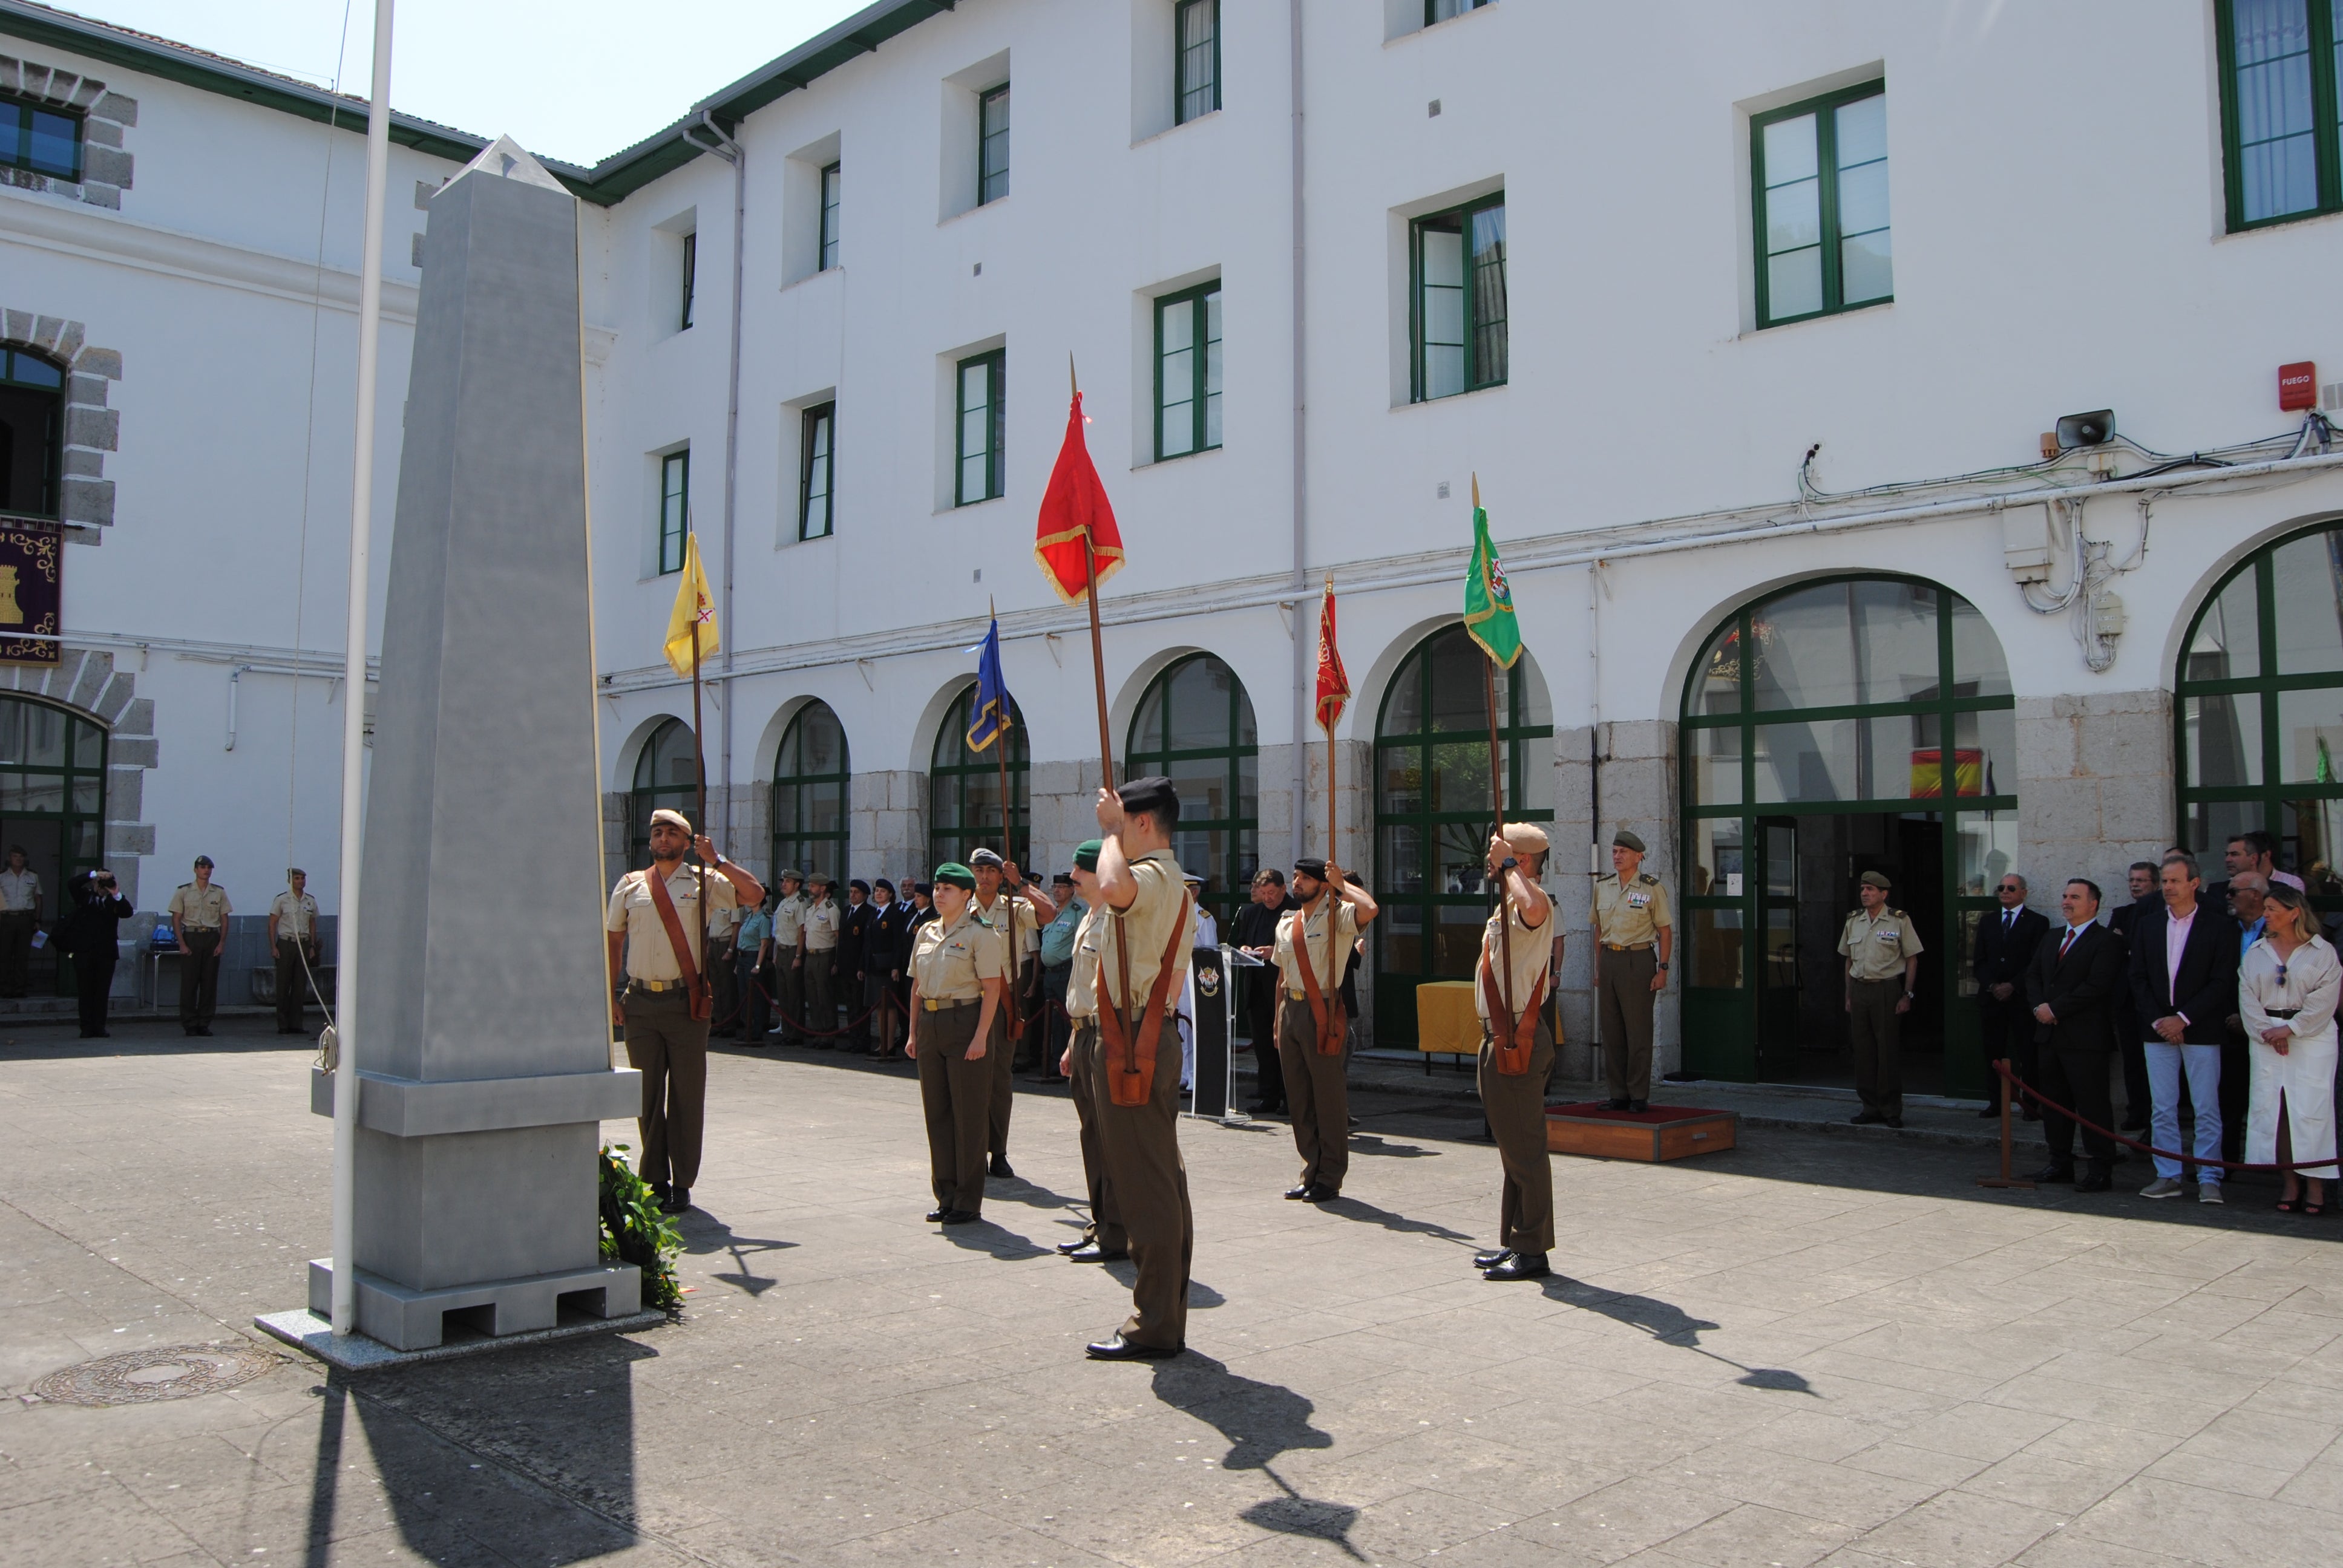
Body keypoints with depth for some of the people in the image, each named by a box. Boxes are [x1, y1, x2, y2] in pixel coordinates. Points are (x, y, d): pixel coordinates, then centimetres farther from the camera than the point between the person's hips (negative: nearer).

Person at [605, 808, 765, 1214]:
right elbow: (612, 940, 13)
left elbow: (755, 894, -8)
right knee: (647, 1096, 8)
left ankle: (682, 1184, 11)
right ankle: (654, 1181, 19)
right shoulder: (630, 885, 10)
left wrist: (717, 860, -10)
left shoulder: (703, 882, 4)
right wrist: (611, 995, 5)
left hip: (687, 1002, -2)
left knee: (687, 1094, 1)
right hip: (640, 1003, 2)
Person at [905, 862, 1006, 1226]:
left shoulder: (981, 934, -7)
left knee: (968, 1114, -1)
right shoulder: (927, 932, 13)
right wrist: (914, 1032, 13)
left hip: (965, 1021, -7)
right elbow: (917, 985, 17)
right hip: (930, 1023, 7)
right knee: (936, 1111, 9)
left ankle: (969, 1202, 7)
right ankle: (946, 1196, 20)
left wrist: (981, 1035, -18)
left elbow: (992, 988, -11)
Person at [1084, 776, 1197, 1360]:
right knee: (1163, 1185, 14)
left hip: (1131, 1048, -11)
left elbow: (1114, 887, -41)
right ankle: (1166, 1320, 22)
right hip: (1153, 1041, 11)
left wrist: (1110, 829, -23)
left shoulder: (1150, 876, -14)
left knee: (1146, 1190, -6)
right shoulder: (1173, 884, 20)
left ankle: (1154, 1327, 0)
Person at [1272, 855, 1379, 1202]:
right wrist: (1279, 1020, 17)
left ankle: (1330, 1179, 6)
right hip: (1291, 1009, 7)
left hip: (1322, 1012, -7)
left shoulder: (1337, 916, -6)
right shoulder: (1286, 925, 15)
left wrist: (1341, 883, -15)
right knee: (1298, 1098, 11)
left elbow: (1369, 908, -28)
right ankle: (1310, 1172, 22)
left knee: (1328, 1096, -2)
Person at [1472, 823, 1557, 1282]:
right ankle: (1513, 1242, 26)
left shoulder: (1531, 902, -16)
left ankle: (1533, 1252, 2)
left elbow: (1535, 908, -44)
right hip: (1500, 1037, 11)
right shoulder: (1508, 906, 18)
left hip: (1518, 1041, -11)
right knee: (1511, 1146, 17)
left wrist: (1507, 865, -29)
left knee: (1524, 1148, -5)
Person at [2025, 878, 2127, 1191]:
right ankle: (2060, 1163, 20)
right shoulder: (2050, 939, 18)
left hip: (2084, 1036, -8)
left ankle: (2102, 1170, 1)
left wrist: (2055, 1009, -15)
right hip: (2049, 1034, 8)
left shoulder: (2107, 941, -7)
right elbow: (2032, 975, 15)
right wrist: (2039, 1006, -4)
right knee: (2054, 1103, 11)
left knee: (2092, 1105, -4)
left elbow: (2097, 986, -16)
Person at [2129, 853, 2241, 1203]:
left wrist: (2183, 1018, -13)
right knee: (2162, 1109, 5)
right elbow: (2138, 979, 7)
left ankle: (2209, 1179, 7)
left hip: (2201, 1030, -3)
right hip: (2158, 1029, 3)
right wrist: (2157, 1020, -5)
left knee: (2207, 1109, 0)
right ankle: (2168, 1177, 11)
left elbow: (2222, 983, -7)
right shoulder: (2146, 927, 10)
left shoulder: (2219, 928, -1)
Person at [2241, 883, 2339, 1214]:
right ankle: (2291, 1183, 8)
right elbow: (2248, 997, 4)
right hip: (2266, 1037, 3)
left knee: (2310, 1109, -6)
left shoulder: (2322, 952, 0)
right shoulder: (2256, 952, 10)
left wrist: (2289, 1029, -13)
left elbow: (2323, 1001, -7)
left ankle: (2316, 1185, 1)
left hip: (2311, 1037, -3)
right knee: (2272, 1108, 0)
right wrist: (2267, 1031, -8)